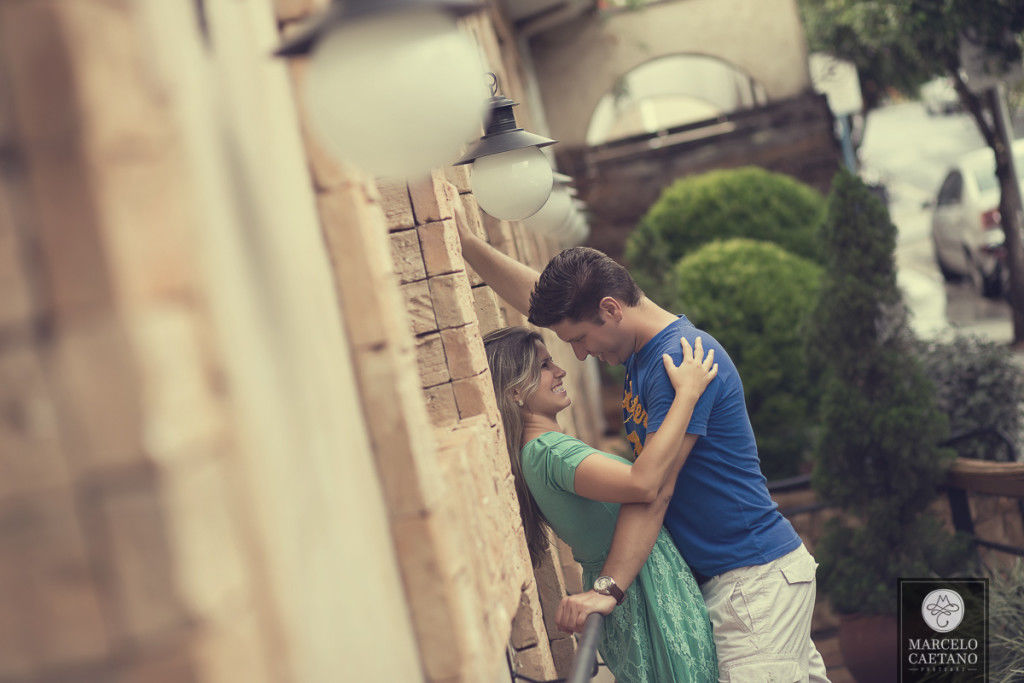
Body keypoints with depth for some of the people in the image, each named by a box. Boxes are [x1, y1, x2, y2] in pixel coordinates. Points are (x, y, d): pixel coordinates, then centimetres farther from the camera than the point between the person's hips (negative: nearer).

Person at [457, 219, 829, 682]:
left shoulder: (682, 358, -21)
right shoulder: (643, 346, 9)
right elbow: (533, 296, 16)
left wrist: (608, 588, -28)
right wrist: (464, 241, 10)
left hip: (758, 576, -9)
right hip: (720, 574, 9)